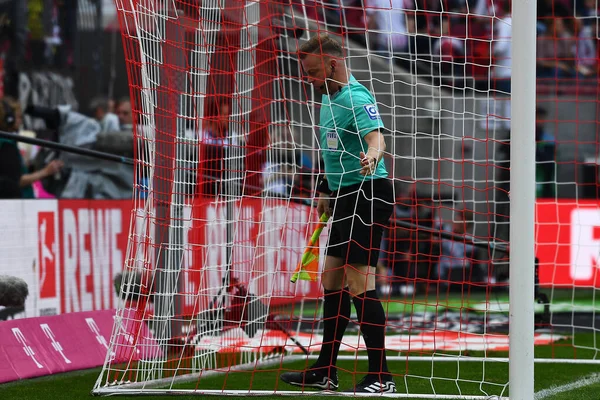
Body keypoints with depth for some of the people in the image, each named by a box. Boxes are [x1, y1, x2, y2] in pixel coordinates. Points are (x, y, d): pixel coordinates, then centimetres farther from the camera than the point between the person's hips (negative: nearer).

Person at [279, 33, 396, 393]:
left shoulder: (356, 98, -17)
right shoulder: (329, 98, 14)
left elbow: (376, 137, -35)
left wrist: (371, 156, -56)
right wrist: (328, 191, 28)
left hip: (367, 195, -10)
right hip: (346, 197, 10)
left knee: (360, 284, -13)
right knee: (332, 281, 14)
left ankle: (381, 377, -11)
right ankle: (325, 373, 22)